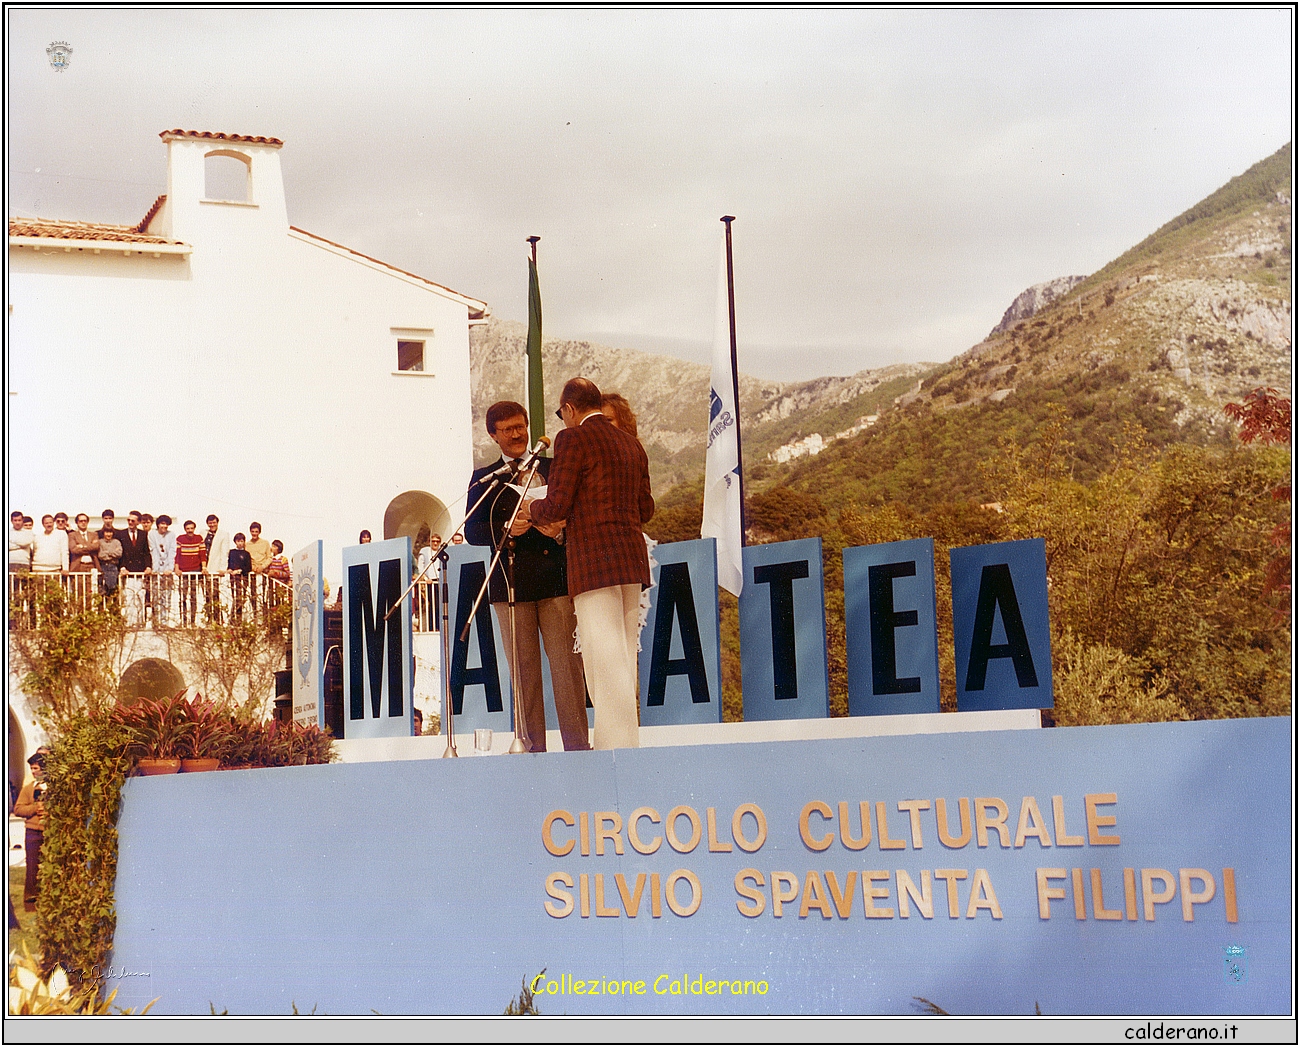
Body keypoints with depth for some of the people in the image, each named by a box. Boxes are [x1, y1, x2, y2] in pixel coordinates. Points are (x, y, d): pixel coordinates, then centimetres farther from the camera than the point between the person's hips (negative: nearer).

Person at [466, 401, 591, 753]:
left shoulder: (553, 469, 16)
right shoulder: (483, 478, 13)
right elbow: (472, 530, 5)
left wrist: (560, 529, -8)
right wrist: (505, 530, -13)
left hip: (555, 578, 0)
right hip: (510, 582, 0)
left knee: (566, 660, -5)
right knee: (523, 667, -1)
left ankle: (577, 743, -3)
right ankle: (533, 746, 2)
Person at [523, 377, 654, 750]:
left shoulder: (572, 439, -6)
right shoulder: (631, 444, 16)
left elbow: (556, 506, -10)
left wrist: (531, 509, 10)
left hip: (594, 562, -7)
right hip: (632, 559, 8)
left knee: (606, 661, -8)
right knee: (623, 659, 12)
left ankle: (616, 749, -9)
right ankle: (625, 744, 14)